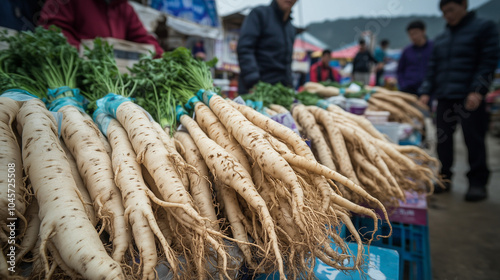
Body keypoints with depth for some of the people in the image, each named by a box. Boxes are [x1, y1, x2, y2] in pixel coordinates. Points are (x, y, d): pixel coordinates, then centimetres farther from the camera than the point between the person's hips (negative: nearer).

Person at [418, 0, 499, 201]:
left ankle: (477, 183, 9)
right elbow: (432, 68, 19)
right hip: (444, 98, 5)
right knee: (443, 139, 5)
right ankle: (444, 179, 15)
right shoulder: (441, 39, 19)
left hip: (470, 98, -5)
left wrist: (478, 90, -16)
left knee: (474, 139, -1)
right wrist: (426, 92, 7)